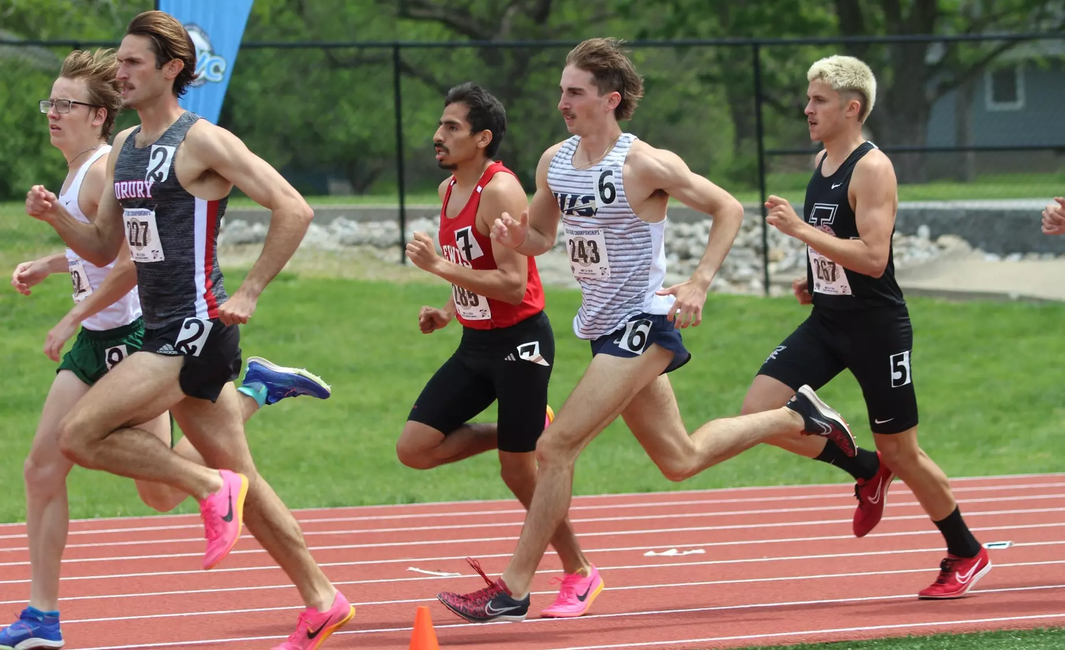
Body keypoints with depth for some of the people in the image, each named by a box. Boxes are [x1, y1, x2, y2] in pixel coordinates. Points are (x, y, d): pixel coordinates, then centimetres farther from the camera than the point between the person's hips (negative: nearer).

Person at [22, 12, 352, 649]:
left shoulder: (202, 142, -11)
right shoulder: (123, 149, 14)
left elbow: (294, 210, -15)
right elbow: (105, 249, 20)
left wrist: (248, 294, -15)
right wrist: (56, 215, 1)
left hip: (197, 329, -9)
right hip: (163, 333, 9)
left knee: (80, 433, -16)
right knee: (240, 478, 11)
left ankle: (211, 488, -5)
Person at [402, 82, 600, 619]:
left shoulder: (500, 191, -19)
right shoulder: (449, 189, 9)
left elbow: (512, 284, -26)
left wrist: (439, 266, -28)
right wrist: (447, 312, 9)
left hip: (520, 341, -8)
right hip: (477, 341, 8)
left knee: (519, 472, -2)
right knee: (414, 448, -3)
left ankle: (580, 574, 16)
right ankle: (529, 430, 16)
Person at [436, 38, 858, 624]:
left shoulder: (645, 165, -16)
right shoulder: (554, 162, 4)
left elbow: (729, 209, -8)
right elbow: (541, 236, 16)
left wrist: (699, 285, -16)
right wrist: (517, 239, -8)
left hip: (642, 325, -9)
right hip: (605, 328, 9)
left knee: (556, 447, -15)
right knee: (680, 459, 19)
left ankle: (512, 592, -10)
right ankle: (797, 417, 36)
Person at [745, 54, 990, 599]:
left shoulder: (872, 168, -17)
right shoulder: (824, 162, 9)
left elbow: (873, 258, -27)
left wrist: (800, 229, -28)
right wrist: (816, 278, 9)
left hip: (876, 328, -8)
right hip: (828, 323, 8)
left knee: (901, 452, 2)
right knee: (758, 411, -8)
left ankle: (967, 555, 22)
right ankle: (866, 470, 12)